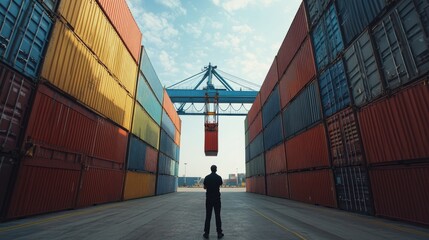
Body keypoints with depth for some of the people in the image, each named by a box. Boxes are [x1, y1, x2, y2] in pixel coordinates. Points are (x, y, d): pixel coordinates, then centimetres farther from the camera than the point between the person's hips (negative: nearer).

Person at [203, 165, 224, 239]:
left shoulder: (207, 177, -3)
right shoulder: (219, 177, -5)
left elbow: (204, 187, 6)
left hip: (209, 198, 1)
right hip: (217, 198, -1)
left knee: (208, 216, 6)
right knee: (217, 216, 6)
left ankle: (206, 233, 9)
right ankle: (219, 233, 10)